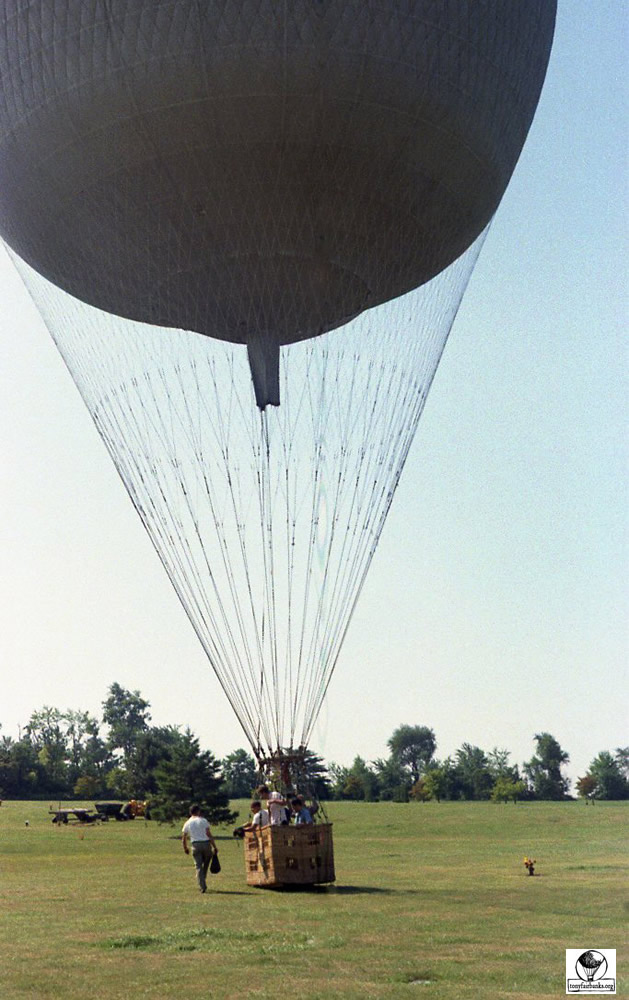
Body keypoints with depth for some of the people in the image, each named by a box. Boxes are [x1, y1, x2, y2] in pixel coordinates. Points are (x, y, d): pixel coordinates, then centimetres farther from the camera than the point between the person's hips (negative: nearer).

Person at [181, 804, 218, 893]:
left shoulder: (187, 823, 9)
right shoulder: (203, 820, 1)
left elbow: (183, 839, 10)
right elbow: (209, 835, -6)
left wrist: (185, 848, 28)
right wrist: (215, 847, -3)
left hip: (195, 845, 1)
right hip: (206, 843, -1)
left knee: (198, 866, 3)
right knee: (206, 863, 18)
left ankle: (202, 886, -6)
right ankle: (203, 882, 20)